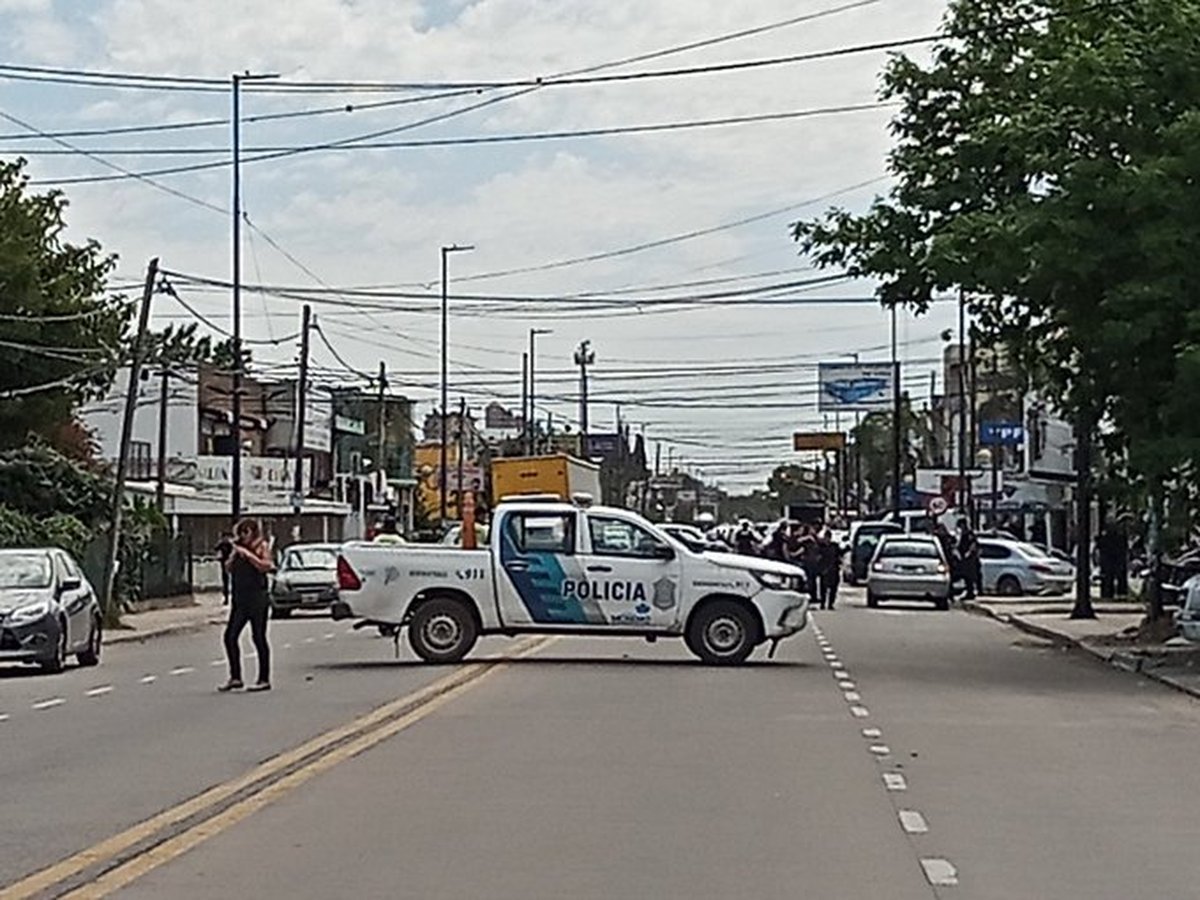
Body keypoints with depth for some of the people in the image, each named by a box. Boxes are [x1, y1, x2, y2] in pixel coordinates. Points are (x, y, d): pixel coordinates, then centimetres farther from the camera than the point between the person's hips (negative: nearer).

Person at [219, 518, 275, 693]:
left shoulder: (262, 545, -1)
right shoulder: (239, 548, 17)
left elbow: (266, 566, -15)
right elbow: (229, 569, 16)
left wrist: (248, 554, -15)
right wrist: (234, 556, 0)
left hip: (257, 599, -7)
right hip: (239, 598, 7)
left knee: (259, 637, -4)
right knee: (230, 636, 2)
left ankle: (264, 679, 2)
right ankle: (235, 677, 9)